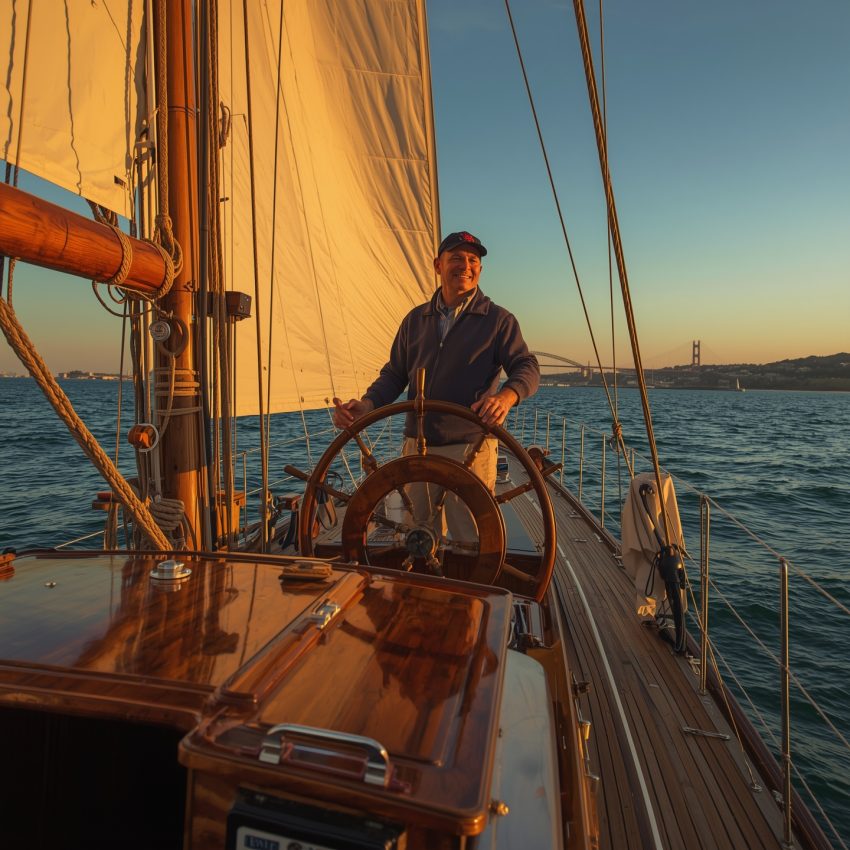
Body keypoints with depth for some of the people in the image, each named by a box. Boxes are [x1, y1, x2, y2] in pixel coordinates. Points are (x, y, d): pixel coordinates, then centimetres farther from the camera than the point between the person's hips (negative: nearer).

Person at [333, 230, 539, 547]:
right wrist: (367, 404, -4)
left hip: (471, 448, -4)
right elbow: (394, 374, 16)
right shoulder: (416, 319, 15)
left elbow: (527, 367, -5)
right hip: (416, 447, 4)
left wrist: (506, 395, -29)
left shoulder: (498, 319, 3)